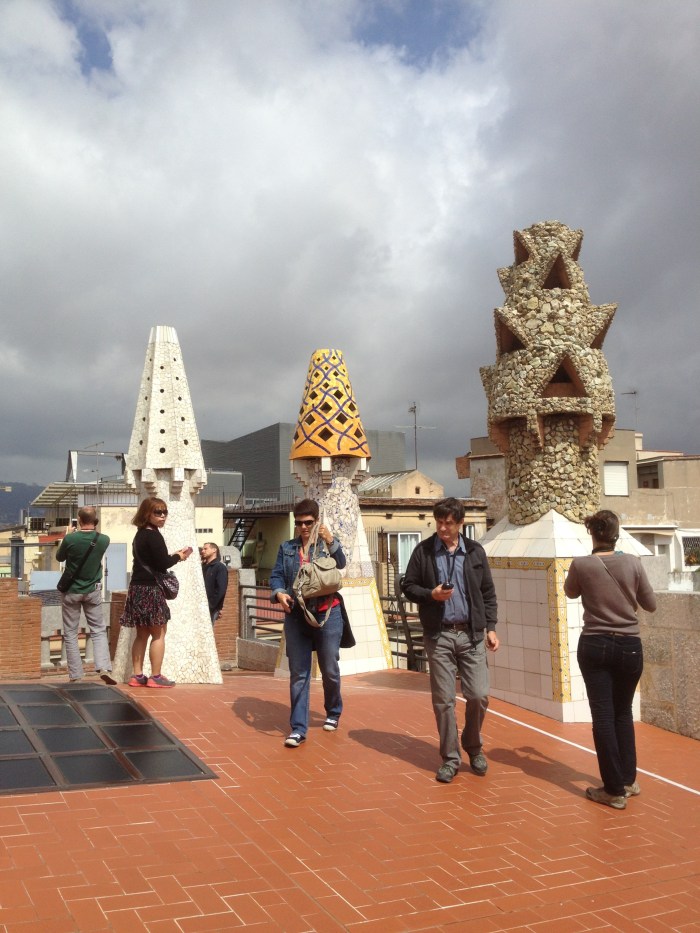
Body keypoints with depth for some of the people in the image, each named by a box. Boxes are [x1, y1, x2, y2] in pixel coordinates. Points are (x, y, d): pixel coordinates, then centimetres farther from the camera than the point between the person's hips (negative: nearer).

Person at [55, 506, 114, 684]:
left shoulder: (70, 539, -17)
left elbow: (59, 557, 3)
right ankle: (103, 667, -9)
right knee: (99, 631, 9)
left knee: (70, 634, 7)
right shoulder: (103, 540, -10)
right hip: (93, 591, 2)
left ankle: (75, 675, 5)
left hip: (71, 591, -2)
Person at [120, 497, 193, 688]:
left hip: (137, 588, 9)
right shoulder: (153, 536, -14)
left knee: (142, 634, 12)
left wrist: (174, 556, 9)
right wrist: (178, 557, 0)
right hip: (150, 589, -9)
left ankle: (137, 676, 14)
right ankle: (156, 677, 1)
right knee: (159, 634, -1)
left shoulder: (140, 535, 15)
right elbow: (163, 563, -17)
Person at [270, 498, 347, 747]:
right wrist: (279, 593, -17)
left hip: (327, 614, -1)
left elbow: (341, 563, -15)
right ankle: (298, 728, 4)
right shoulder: (287, 548, 10)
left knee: (330, 669, 9)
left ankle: (333, 712, 33)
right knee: (298, 673, 1)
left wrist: (330, 541, -32)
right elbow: (276, 575, 4)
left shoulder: (328, 544, 3)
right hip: (296, 616, 2)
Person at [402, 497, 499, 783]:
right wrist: (431, 594, -14)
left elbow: (488, 593, 10)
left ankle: (473, 746, 25)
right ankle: (450, 758, 16)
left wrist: (491, 627, 3)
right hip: (439, 635, -1)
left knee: (479, 695, -1)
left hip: (471, 634, 1)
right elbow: (408, 586, 5)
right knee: (444, 700, 2)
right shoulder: (423, 550, 1)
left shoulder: (475, 551, 5)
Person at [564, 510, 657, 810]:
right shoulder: (632, 562, -7)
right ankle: (628, 780, 26)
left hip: (594, 646, -2)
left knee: (603, 716, 4)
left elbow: (570, 592, 12)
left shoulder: (581, 565, -10)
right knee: (623, 713, 19)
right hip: (629, 646, 2)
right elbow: (650, 604, 4)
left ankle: (615, 790, 6)